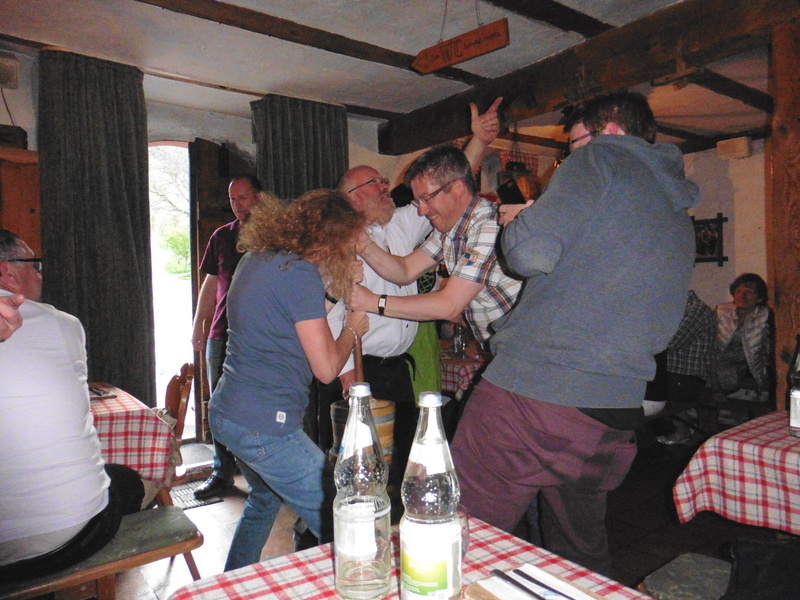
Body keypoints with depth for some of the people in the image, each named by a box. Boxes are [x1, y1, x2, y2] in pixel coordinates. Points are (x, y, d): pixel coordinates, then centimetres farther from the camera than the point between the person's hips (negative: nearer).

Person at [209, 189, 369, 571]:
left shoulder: (256, 259, 9)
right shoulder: (300, 273, -18)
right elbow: (326, 369, -16)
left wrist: (341, 285, 16)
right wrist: (352, 329, 2)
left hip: (225, 413, 11)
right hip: (265, 425, -10)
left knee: (265, 499, 33)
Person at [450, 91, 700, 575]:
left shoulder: (601, 160, 0)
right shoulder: (680, 217, 23)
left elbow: (533, 252, -17)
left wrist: (514, 224, 7)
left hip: (532, 388, -8)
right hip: (616, 413, 8)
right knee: (584, 557, 25)